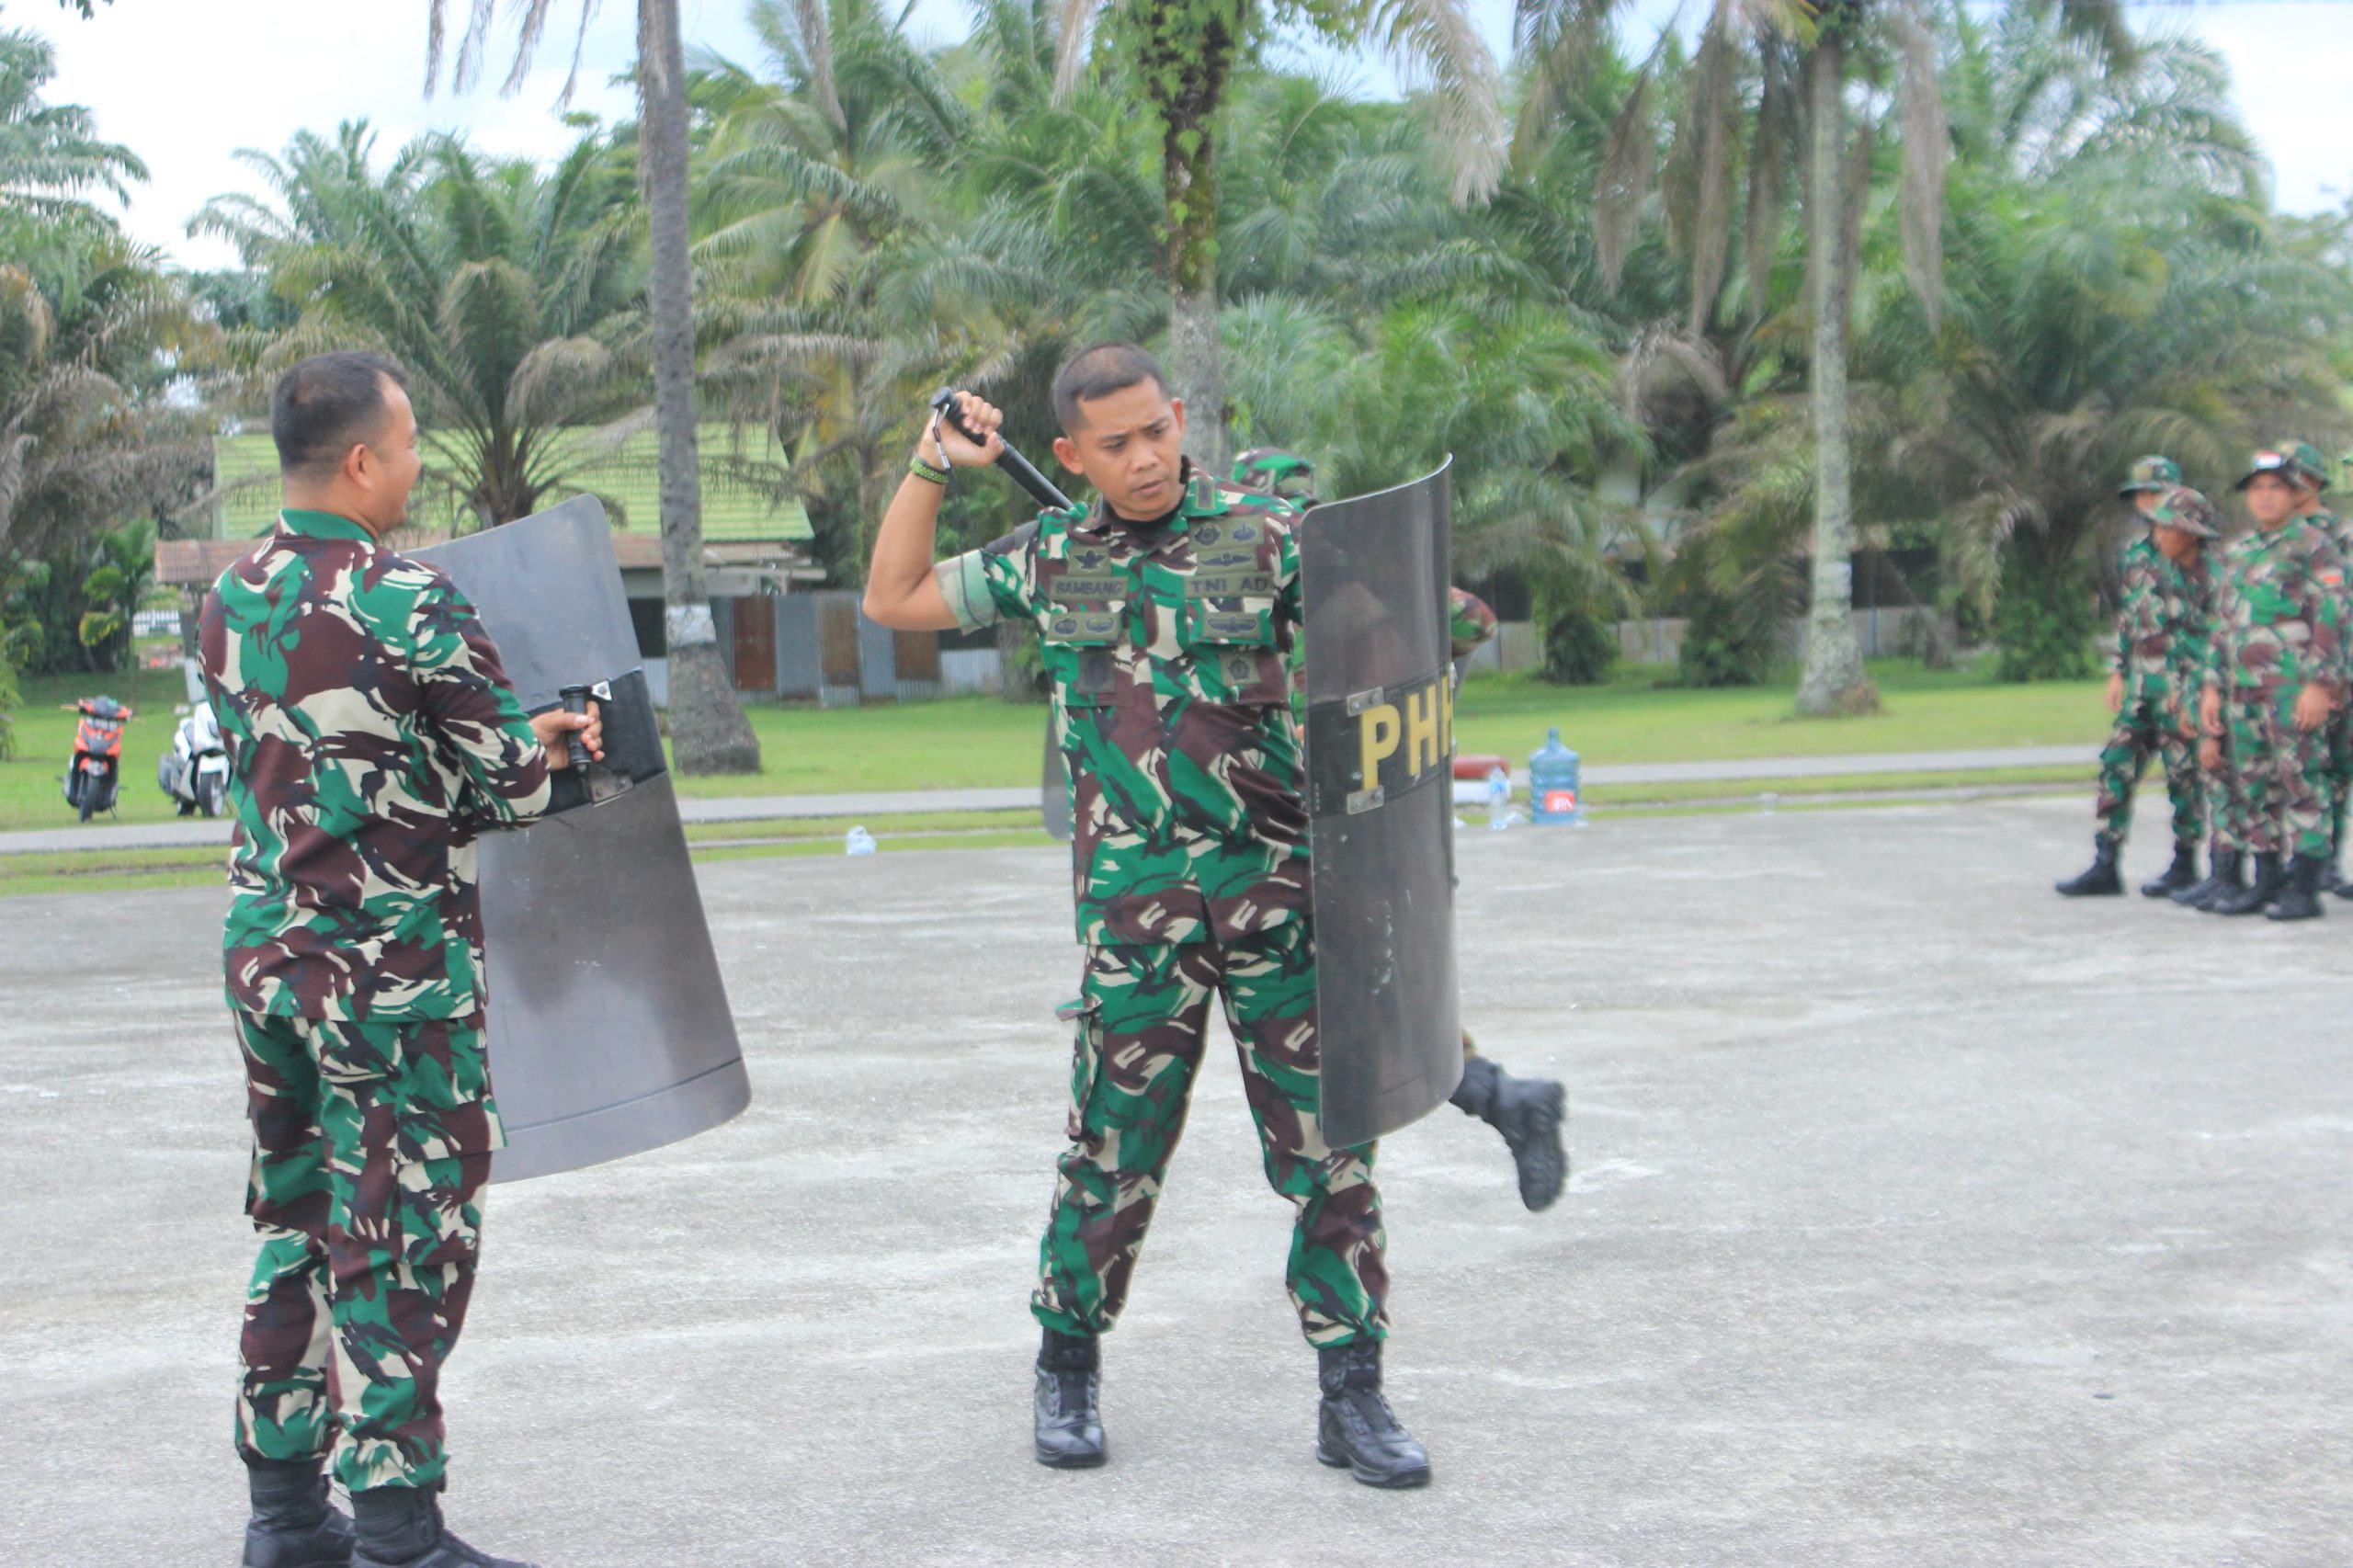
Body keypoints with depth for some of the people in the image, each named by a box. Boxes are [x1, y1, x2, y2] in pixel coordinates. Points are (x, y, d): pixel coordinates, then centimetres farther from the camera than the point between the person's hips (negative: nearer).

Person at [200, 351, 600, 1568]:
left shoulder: (230, 600, 7)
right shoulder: (408, 606, -17)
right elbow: (510, 785, -13)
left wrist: (524, 735, 16)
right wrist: (552, 745, 11)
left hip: (264, 953, 7)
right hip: (391, 971, -7)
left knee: (296, 1223, 16)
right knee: (401, 1242, -1)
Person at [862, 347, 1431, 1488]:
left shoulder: (1264, 534, 1)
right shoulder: (1052, 559, 8)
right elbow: (894, 600, 17)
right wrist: (932, 466, 10)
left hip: (1280, 879, -1)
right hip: (1136, 898, 1)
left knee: (1324, 1138, 0)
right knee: (1115, 1139, 5)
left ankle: (1353, 1395, 8)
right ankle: (1068, 1369, 24)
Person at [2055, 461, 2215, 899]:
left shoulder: (2211, 574, -8)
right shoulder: (2138, 555, 8)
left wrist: (2188, 692, -14)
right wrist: (2117, 671, 10)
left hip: (2182, 690, -6)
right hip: (2142, 688, 6)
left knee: (2184, 776, 1)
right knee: (2117, 767, 1)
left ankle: (2185, 867, 13)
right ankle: (2105, 867, 2)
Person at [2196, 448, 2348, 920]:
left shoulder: (2313, 546, -3)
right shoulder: (2238, 553, 18)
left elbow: (2331, 619, -10)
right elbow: (2223, 625, 21)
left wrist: (2320, 684, -17)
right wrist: (2212, 686, 15)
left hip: (2294, 687, -7)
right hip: (2244, 689, 7)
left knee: (2301, 782, -7)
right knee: (2254, 787, 8)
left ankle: (2304, 888, -5)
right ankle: (2266, 881, 15)